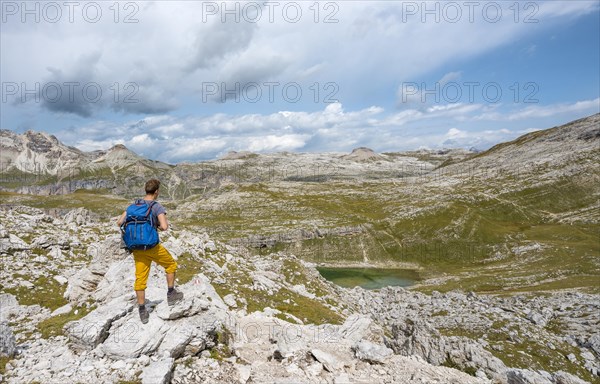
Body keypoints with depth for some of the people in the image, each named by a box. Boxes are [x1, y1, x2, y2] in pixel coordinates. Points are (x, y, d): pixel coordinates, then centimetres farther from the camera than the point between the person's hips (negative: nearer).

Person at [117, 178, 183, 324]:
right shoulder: (157, 207, -14)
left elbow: (120, 222, 5)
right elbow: (164, 226, -26)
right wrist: (160, 226, -3)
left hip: (137, 248, 6)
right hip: (152, 247, -6)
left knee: (140, 279, 12)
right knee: (171, 265, 20)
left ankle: (142, 312, 20)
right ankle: (171, 295, 27)